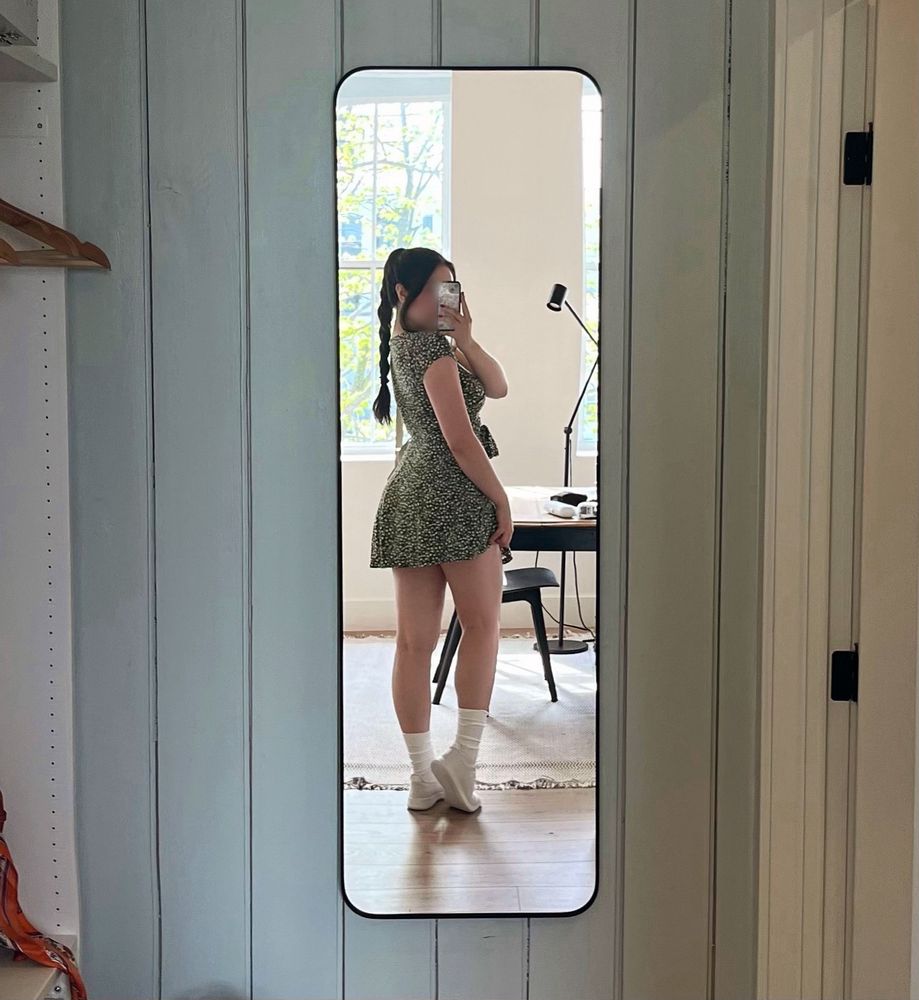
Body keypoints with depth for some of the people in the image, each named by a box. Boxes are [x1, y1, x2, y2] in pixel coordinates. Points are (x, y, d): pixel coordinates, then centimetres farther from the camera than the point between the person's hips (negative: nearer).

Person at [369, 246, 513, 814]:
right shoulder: (432, 348, -11)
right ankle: (463, 757, -1)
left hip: (407, 499, 8)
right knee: (482, 624, 4)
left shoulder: (405, 343, 18)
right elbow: (461, 438, -16)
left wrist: (464, 336, 0)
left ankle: (423, 776, 10)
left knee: (415, 640, 5)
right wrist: (502, 500, -9)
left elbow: (497, 387, 12)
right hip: (455, 497, -8)